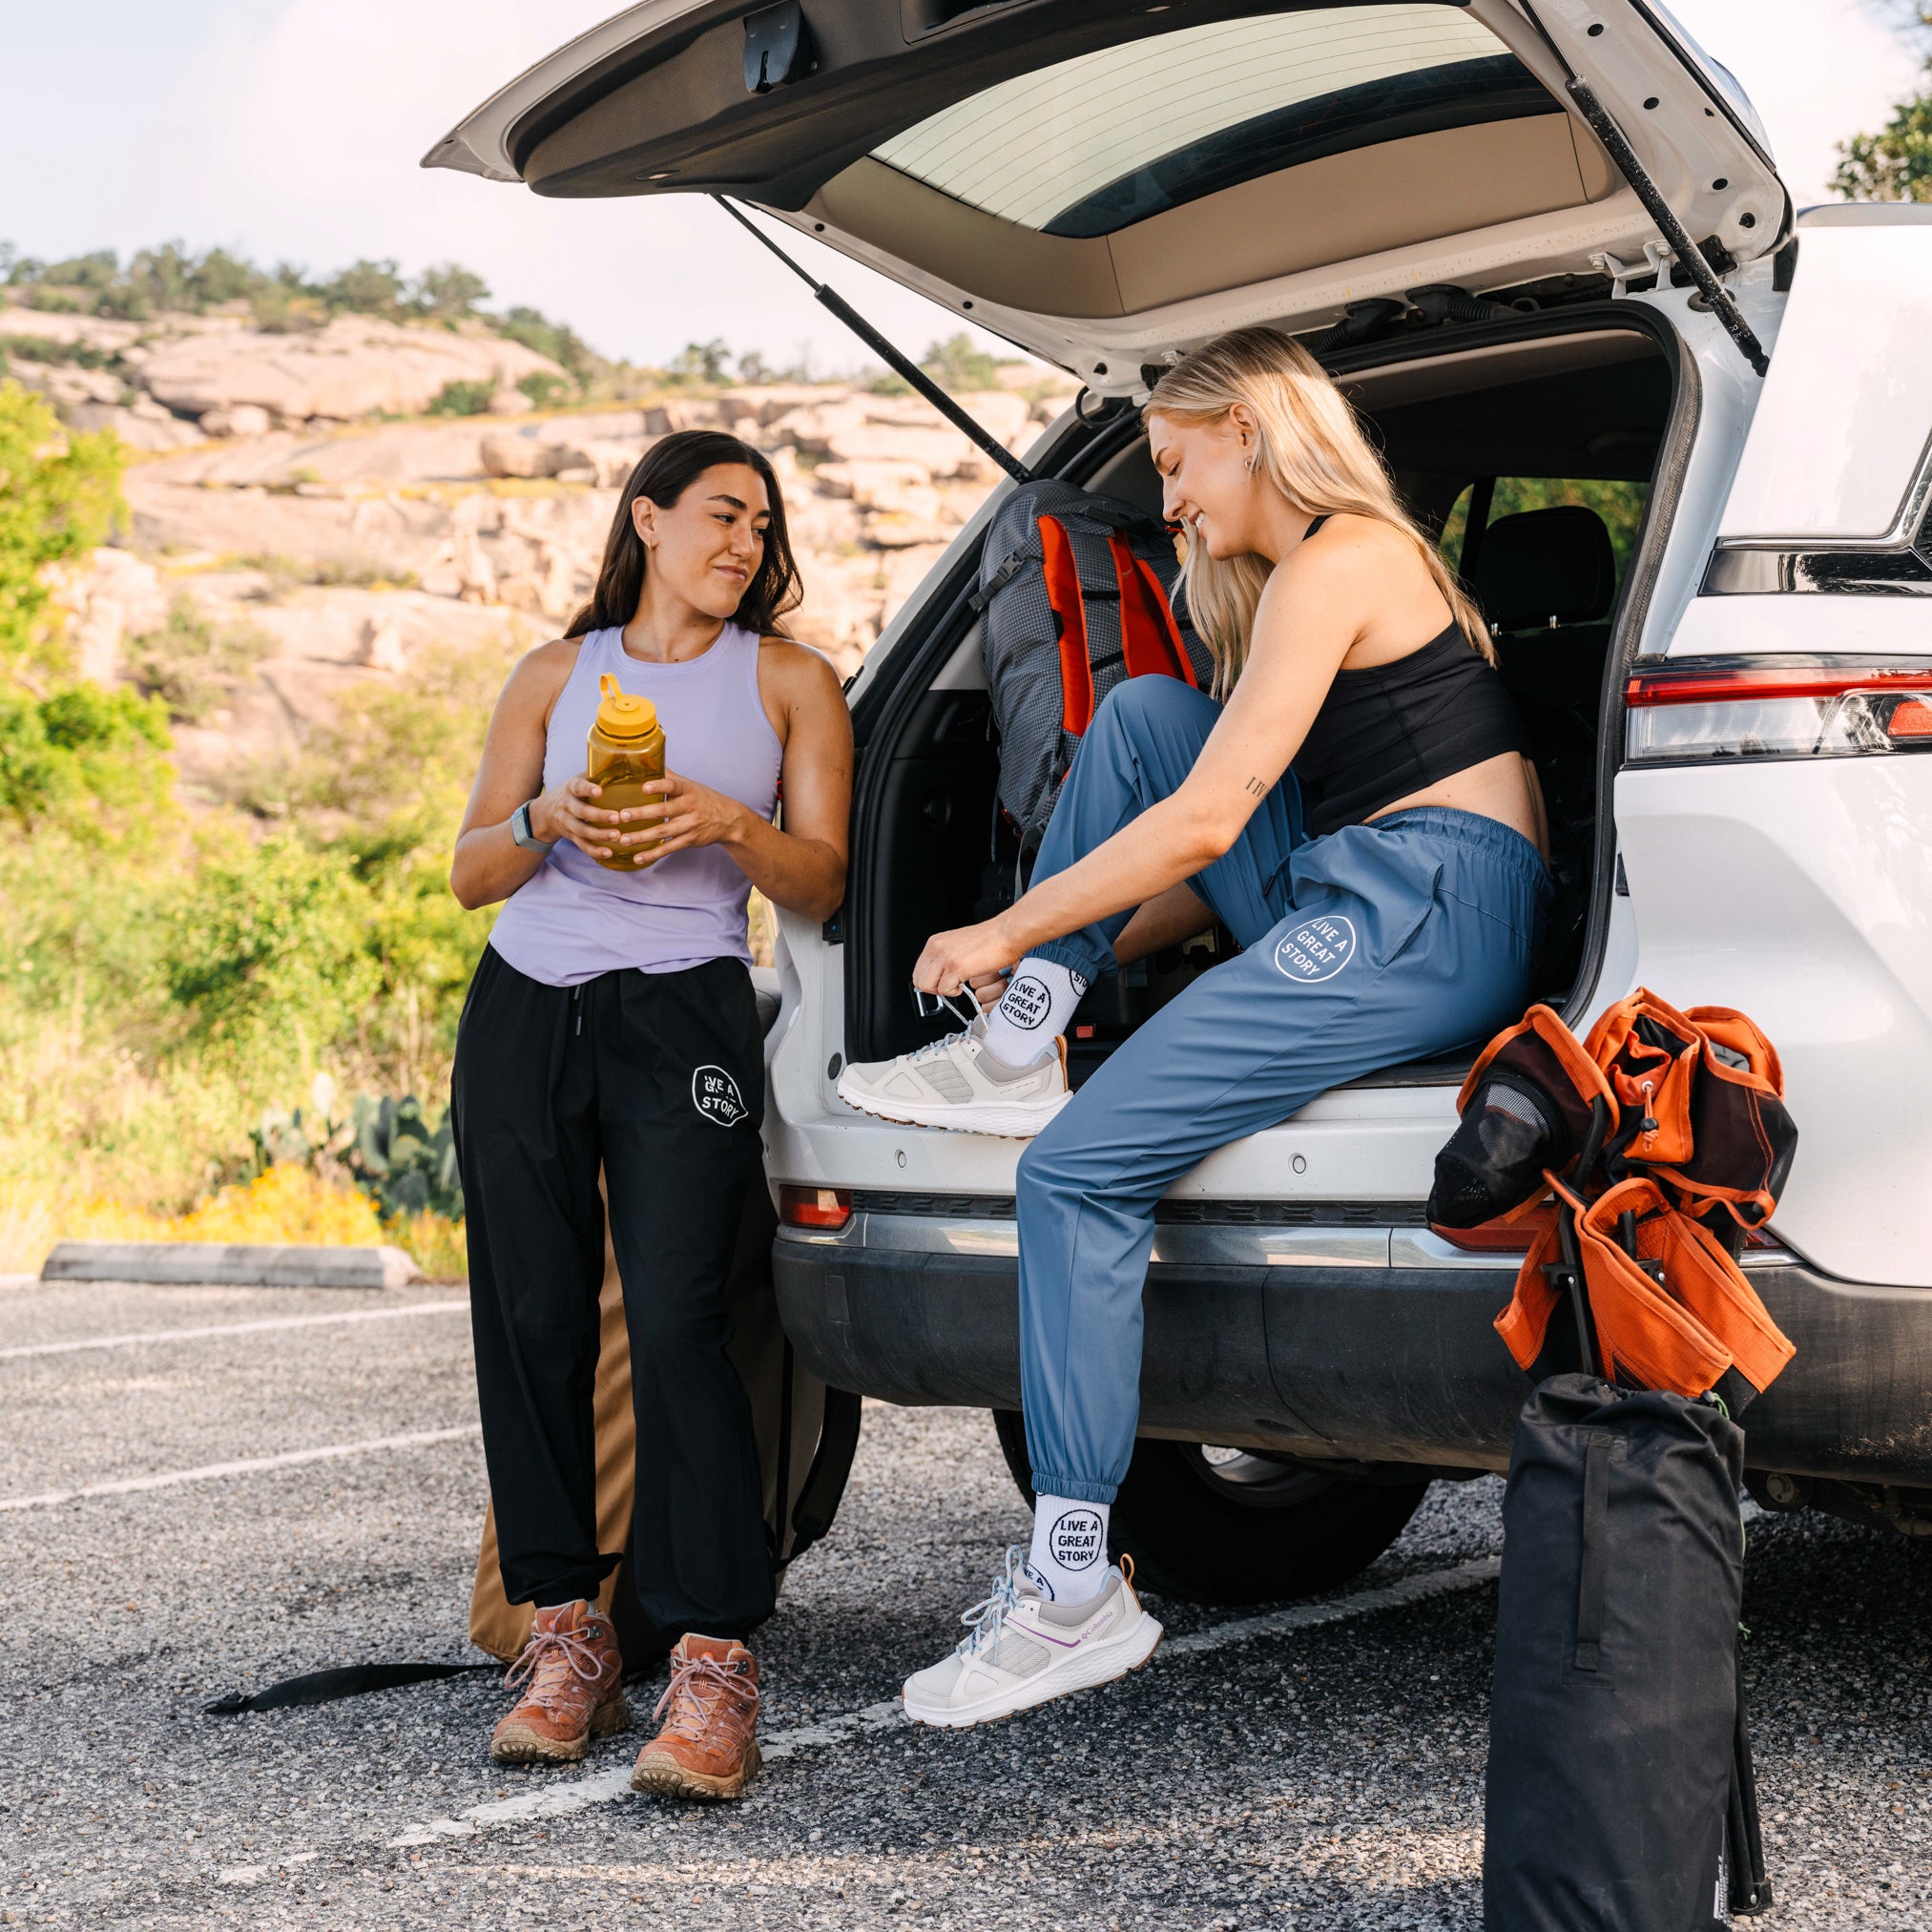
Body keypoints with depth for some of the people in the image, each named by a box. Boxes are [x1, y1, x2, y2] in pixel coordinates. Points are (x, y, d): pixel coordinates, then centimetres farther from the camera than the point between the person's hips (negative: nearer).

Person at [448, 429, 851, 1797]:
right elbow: (471, 873, 13)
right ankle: (568, 1634, 7)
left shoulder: (790, 680, 13)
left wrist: (730, 824, -13)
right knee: (533, 1321, -1)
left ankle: (714, 1662, -16)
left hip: (684, 1017, -3)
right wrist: (546, 821, -8)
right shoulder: (557, 675, 18)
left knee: (676, 1322, -16)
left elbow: (822, 882, 7)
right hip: (524, 1014, 3)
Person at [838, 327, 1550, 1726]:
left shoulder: (1334, 564, -7)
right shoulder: (1361, 563, 25)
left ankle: (1077, 1593, -15)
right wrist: (1070, 965, 18)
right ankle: (1019, 1048, 2)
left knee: (1082, 1168, -16)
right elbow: (1225, 856, 23)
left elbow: (1206, 825, -14)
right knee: (1142, 713, 10)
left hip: (1434, 917, -10)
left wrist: (1010, 934, -5)